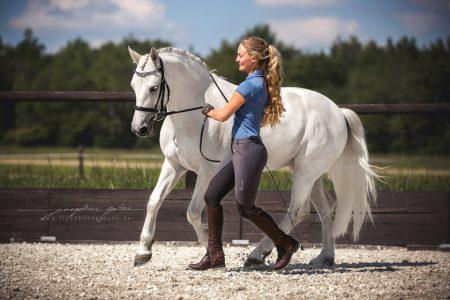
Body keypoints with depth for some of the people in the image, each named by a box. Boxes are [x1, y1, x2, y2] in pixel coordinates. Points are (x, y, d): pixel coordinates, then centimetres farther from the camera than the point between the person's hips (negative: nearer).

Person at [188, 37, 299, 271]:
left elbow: (224, 115, -13)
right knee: (211, 196, 7)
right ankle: (215, 255, 9)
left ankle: (286, 243, 13)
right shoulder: (262, 83, 12)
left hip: (248, 150, -10)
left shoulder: (249, 85, -17)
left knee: (245, 207, -2)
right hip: (238, 148, 10)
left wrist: (208, 111, 7)